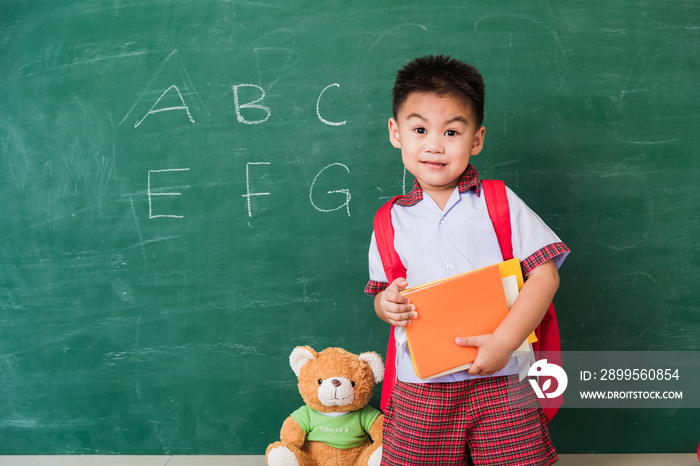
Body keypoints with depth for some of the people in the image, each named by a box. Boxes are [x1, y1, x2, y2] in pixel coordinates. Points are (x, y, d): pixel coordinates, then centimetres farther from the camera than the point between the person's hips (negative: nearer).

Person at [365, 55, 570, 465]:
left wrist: (504, 340, -15)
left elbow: (545, 276, -5)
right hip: (420, 389, 2)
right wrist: (387, 304, -10)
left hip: (500, 380, -1)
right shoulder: (392, 221, 5)